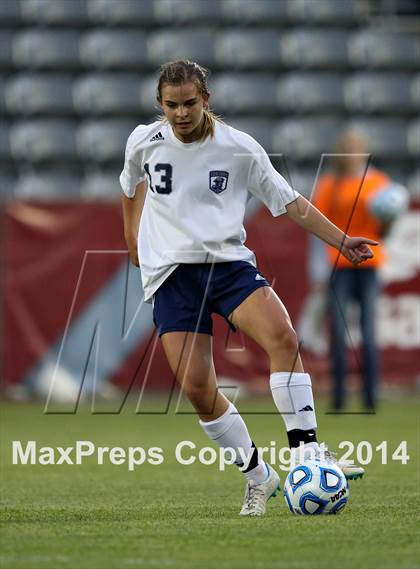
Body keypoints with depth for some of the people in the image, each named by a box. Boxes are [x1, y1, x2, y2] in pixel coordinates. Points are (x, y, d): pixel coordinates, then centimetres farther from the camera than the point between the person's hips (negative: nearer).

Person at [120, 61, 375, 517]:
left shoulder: (239, 149, -2)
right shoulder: (143, 141, 1)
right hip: (171, 273, 1)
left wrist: (341, 241, -1)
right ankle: (258, 477, 5)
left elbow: (290, 202, 5)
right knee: (196, 385, -13)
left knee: (281, 335, -29)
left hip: (228, 262, -1)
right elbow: (131, 186, 25)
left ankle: (307, 453, -27)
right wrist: (133, 237, 27)